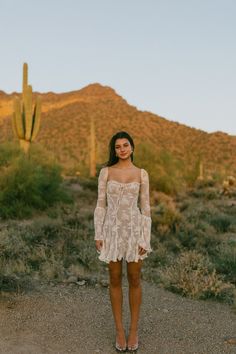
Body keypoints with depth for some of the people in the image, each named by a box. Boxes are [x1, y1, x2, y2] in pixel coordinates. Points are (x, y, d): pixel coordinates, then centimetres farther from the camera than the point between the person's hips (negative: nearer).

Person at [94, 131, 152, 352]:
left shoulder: (142, 174, 2)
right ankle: (119, 329, 25)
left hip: (134, 229, 0)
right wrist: (98, 235, -4)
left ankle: (134, 329, 26)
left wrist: (145, 239, -4)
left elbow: (145, 208, 2)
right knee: (115, 280, 9)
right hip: (112, 229, 0)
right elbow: (101, 205, 1)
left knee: (134, 280, 8)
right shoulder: (105, 171, 0)